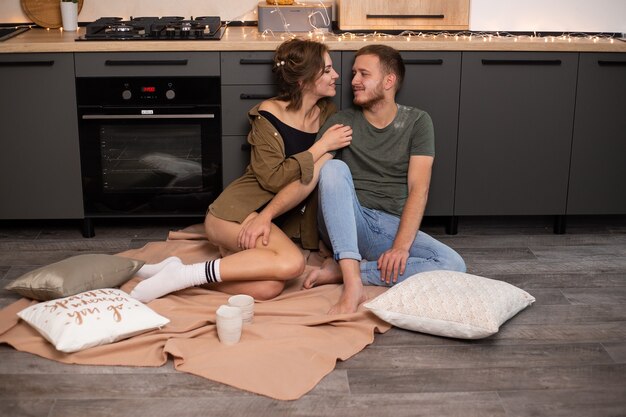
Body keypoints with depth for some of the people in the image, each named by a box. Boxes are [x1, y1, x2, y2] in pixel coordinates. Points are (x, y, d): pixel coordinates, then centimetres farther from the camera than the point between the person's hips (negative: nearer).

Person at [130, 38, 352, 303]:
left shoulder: (328, 113, 10)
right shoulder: (268, 114, -8)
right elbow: (273, 178, -15)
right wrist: (321, 147, -14)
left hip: (279, 221, 6)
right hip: (237, 211, -6)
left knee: (268, 288, -24)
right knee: (291, 263, -32)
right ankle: (181, 275, -22)